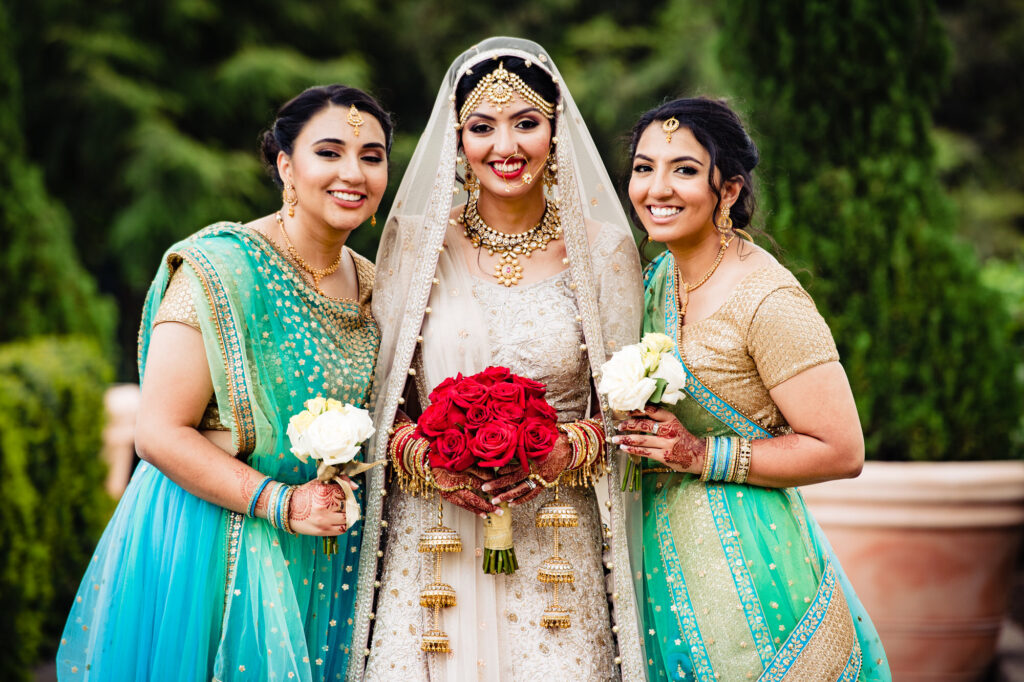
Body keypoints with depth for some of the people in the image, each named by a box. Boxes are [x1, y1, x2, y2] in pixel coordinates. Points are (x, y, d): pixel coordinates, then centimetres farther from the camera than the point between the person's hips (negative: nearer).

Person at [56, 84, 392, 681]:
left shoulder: (374, 287, 6)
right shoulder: (223, 268, -15)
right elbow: (159, 432, -18)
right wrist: (283, 503, -22)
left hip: (327, 560, 6)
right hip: (215, 546, -6)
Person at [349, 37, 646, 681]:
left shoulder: (603, 252, 3)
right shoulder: (416, 243, 4)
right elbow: (381, 396, 6)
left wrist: (567, 452, -13)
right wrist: (424, 458, -12)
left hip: (556, 550, 0)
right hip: (434, 546, 0)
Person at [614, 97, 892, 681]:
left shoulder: (770, 302, -19)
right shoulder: (659, 276, 5)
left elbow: (842, 451, -19)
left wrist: (702, 455, -20)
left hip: (747, 566, -7)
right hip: (666, 555, 7)